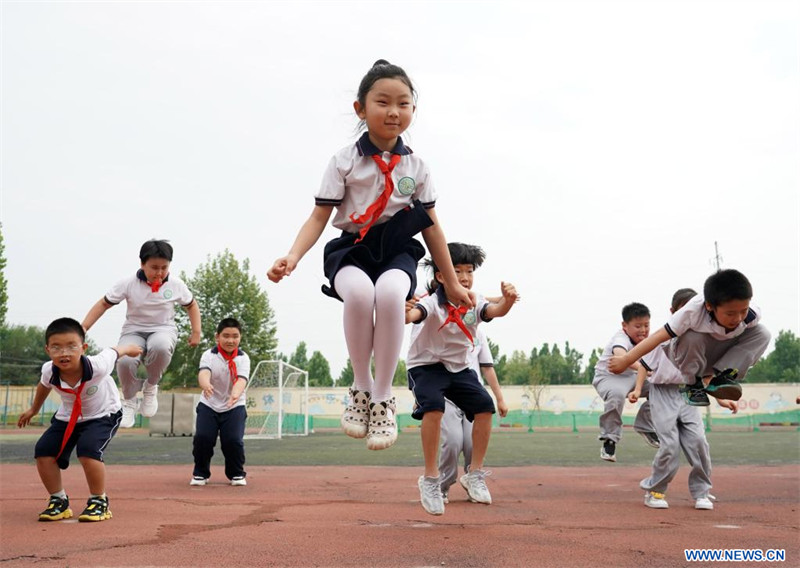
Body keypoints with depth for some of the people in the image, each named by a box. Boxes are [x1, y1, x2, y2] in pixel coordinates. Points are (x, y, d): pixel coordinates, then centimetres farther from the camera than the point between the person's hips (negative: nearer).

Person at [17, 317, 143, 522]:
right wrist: (33, 409, 22)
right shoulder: (49, 371, -23)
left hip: (103, 415, -5)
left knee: (88, 450, -28)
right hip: (67, 417, 5)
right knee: (43, 451, -10)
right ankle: (59, 501, 9)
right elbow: (44, 385, 5)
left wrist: (130, 348, 11)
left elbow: (114, 352, -12)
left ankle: (99, 501, -7)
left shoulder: (97, 366, -36)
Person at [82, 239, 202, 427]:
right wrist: (83, 328, -14)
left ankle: (151, 387, -7)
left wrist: (196, 332, 3)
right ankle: (129, 402, 0)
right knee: (125, 360, -33)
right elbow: (103, 304, -5)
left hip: (163, 329, 0)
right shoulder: (128, 283, -12)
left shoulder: (176, 284, -7)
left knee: (160, 347, -40)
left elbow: (191, 305, 10)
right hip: (134, 330, 0)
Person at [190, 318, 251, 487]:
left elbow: (241, 379, -29)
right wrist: (206, 385, -59)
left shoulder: (243, 358, -12)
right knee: (202, 437, -15)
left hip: (235, 407, 0)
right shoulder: (209, 355, -14)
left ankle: (237, 473, 12)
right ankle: (201, 473, 11)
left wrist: (235, 394, -52)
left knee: (233, 440, -14)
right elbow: (204, 373, -34)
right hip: (209, 405, 0)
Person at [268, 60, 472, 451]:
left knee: (390, 293, -36)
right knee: (359, 292, -38)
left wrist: (453, 284, 12)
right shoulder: (344, 162, -1)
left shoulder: (416, 167, 6)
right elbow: (320, 217, -4)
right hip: (352, 248, -1)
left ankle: (383, 396, -18)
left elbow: (431, 227, 11)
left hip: (397, 251, 2)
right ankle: (361, 387, -14)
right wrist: (293, 256, -22)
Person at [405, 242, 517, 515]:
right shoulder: (432, 304, -23)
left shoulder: (474, 303, -8)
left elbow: (496, 311, -28)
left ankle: (474, 475, 4)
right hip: (426, 366, -5)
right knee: (433, 407, -29)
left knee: (484, 406, -12)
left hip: (460, 367, 5)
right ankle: (430, 479, -15)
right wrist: (404, 313, -70)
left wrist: (507, 300, -51)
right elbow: (414, 314, -45)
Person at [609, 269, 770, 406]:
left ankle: (713, 377, -23)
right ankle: (693, 385, -14)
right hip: (687, 356, -3)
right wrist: (625, 360, -35)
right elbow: (660, 336, -33)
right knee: (692, 337, -40)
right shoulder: (693, 311, -36)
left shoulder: (751, 315, -26)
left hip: (718, 353, 4)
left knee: (762, 334, -21)